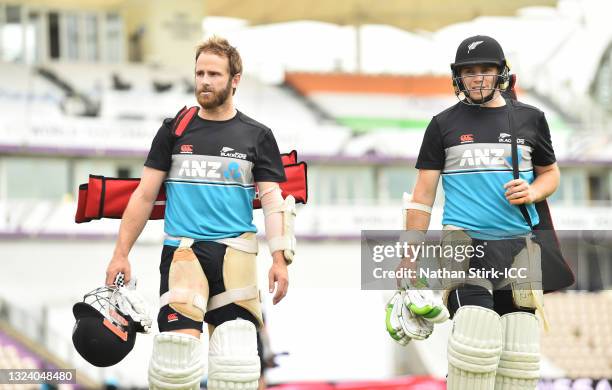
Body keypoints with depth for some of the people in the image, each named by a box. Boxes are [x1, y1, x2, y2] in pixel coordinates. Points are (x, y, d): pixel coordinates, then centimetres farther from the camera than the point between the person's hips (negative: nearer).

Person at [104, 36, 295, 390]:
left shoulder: (257, 136, 8)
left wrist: (280, 259, -7)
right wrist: (121, 254, 5)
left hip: (235, 251, 0)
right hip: (182, 250, 0)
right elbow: (145, 195, 10)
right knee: (176, 351, -17)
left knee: (237, 362, -9)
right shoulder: (174, 130, 9)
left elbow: (272, 201, 5)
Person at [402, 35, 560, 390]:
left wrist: (532, 191, -2)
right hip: (464, 241, -2)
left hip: (519, 245, 2)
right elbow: (423, 195, 7)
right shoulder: (443, 125, 7)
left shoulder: (531, 119, 10)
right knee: (477, 339, -20)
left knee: (519, 352, -2)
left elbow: (550, 173, 22)